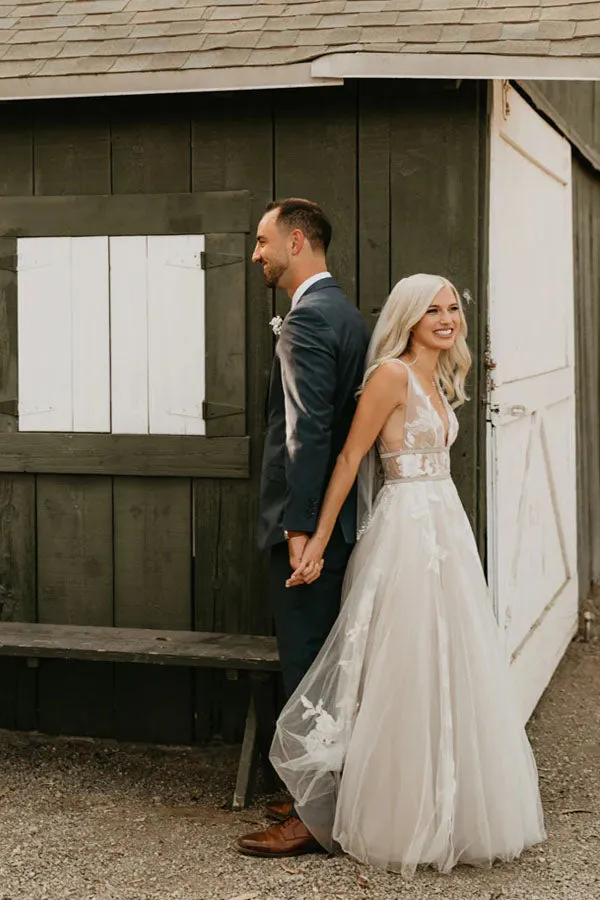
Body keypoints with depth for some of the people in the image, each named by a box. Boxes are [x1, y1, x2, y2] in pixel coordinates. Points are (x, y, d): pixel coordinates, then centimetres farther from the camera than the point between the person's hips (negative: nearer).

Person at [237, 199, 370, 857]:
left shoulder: (307, 318, -16)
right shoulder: (345, 311, 15)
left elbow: (307, 431, -24)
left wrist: (299, 528, -24)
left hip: (308, 521, -10)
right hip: (338, 516, 10)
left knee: (306, 665, -3)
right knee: (324, 661, 16)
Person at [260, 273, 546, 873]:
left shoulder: (438, 380, 15)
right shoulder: (392, 374, -10)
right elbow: (349, 458, -11)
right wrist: (318, 542, -13)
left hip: (447, 529, 9)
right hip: (406, 529, -9)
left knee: (450, 674, 11)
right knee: (405, 679, -2)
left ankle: (445, 817, 23)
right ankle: (399, 823, 11)